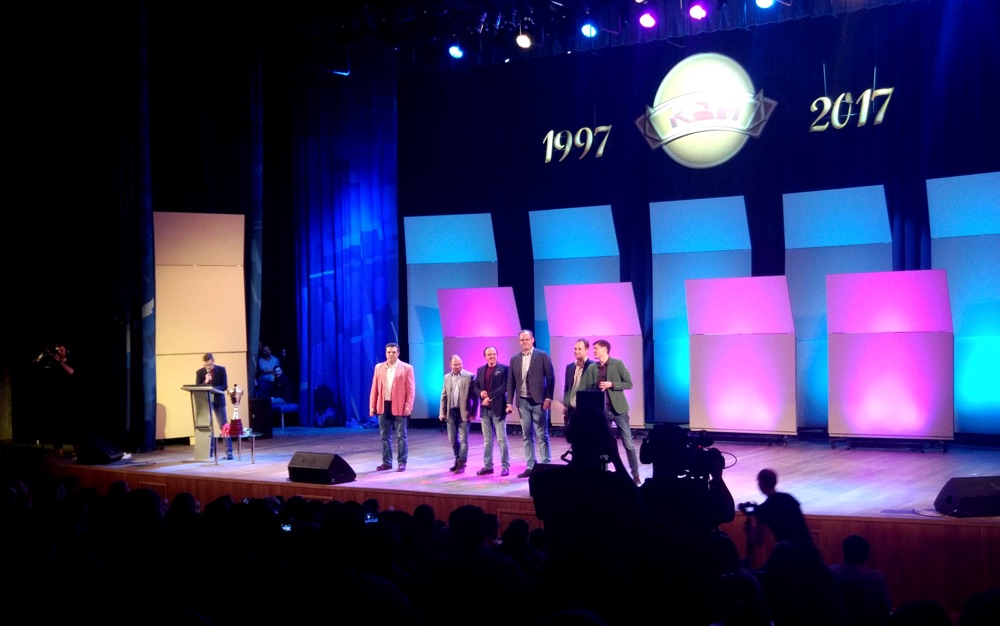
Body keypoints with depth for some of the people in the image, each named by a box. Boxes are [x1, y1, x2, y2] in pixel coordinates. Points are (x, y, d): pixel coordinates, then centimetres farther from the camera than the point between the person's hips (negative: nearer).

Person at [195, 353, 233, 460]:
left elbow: (225, 386, -8)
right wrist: (205, 382, -23)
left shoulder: (221, 370, -4)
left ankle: (229, 451, -3)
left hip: (218, 401, -1)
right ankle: (210, 450, 14)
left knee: (223, 426, -3)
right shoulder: (199, 372, -1)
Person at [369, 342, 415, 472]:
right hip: (383, 406, 4)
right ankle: (387, 462, 17)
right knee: (385, 436, 9)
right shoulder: (379, 367, 9)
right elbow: (374, 388, 9)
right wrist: (372, 406, 4)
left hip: (399, 406, -4)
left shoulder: (406, 368, -2)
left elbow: (410, 390, -4)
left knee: (401, 436, 1)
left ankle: (402, 463, 7)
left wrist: (408, 407, -11)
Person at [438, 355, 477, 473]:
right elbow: (443, 396, 11)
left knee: (463, 439, -4)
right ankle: (458, 460, 24)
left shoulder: (469, 376, -4)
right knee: (452, 439, 9)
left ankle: (462, 463, 0)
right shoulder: (447, 377, 10)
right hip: (451, 412, 5)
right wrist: (442, 412, 5)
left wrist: (473, 412, -8)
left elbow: (474, 396, -5)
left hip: (463, 412, -5)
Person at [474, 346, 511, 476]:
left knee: (501, 439, -3)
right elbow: (475, 387, 14)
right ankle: (488, 466, 14)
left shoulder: (504, 368, -2)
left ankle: (505, 466, 2)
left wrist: (490, 396, -16)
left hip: (498, 408, -5)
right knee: (487, 440, 9)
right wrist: (481, 393, -8)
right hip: (484, 409, 5)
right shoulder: (480, 370, 14)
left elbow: (504, 387, -12)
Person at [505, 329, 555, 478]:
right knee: (527, 436, 6)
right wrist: (509, 402, 4)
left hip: (538, 401, -4)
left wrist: (548, 398, -11)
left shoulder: (542, 356, -2)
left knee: (542, 435, -1)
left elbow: (550, 378, -5)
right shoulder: (514, 359, 9)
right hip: (523, 402, 4)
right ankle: (530, 467, 10)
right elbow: (511, 382, 10)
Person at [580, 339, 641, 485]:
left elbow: (629, 383, -4)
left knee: (628, 444, -1)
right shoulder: (592, 368, 7)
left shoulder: (618, 364, -3)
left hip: (618, 409, -3)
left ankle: (635, 474, 7)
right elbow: (587, 389, 5)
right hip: (601, 410, 4)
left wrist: (611, 384, -15)